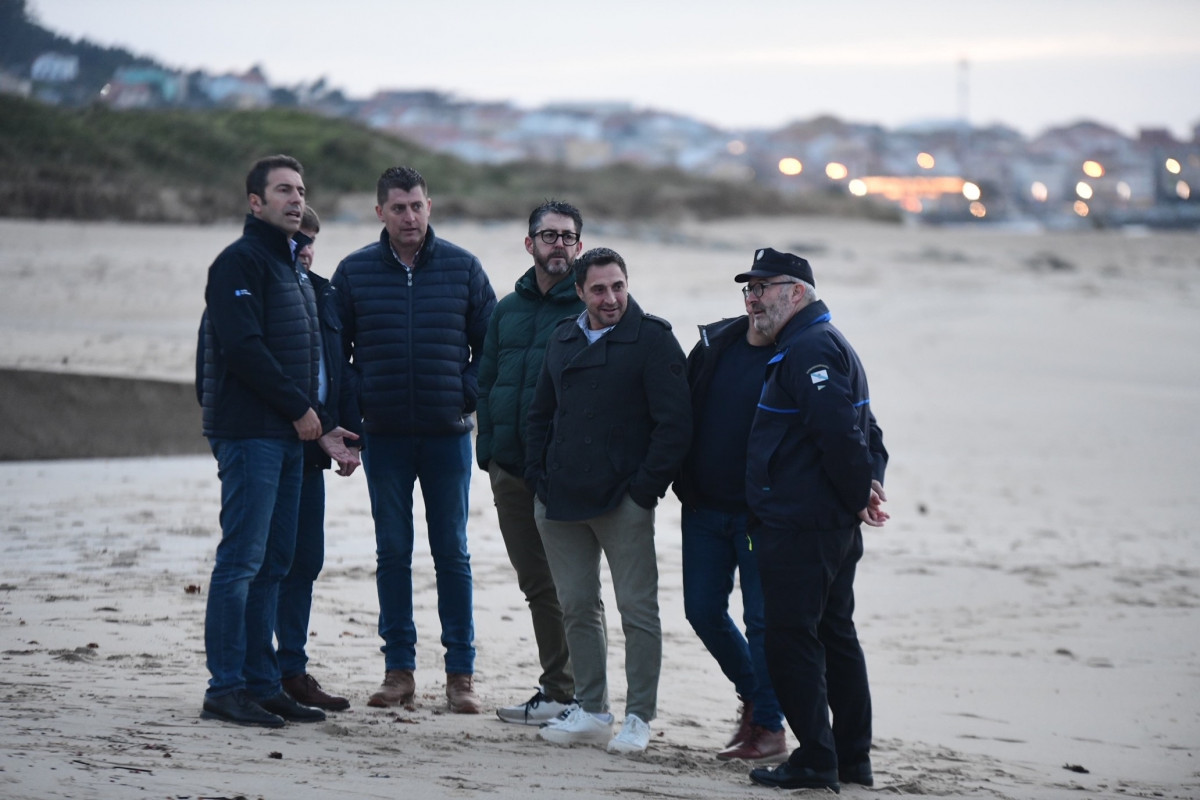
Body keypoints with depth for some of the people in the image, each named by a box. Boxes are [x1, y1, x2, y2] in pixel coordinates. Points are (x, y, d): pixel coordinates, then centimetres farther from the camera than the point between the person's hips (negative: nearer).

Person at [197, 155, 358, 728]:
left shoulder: (293, 268, 21)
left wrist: (321, 426, 15)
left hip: (286, 434, 9)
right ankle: (226, 688, -9)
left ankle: (260, 684, 13)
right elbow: (243, 348, -18)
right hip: (248, 432, -9)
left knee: (272, 564, 9)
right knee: (242, 560, -10)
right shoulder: (240, 262, -8)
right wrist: (300, 409, -13)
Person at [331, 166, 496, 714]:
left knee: (452, 554, 2)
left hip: (448, 434, -1)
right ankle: (399, 670, 10)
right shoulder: (354, 272, 3)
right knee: (392, 554, 5)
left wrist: (469, 395, -3)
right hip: (384, 436, 1)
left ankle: (461, 674, 6)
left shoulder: (462, 268, 2)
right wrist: (352, 408, -1)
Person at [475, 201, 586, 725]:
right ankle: (558, 687, 17)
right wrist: (488, 447, 9)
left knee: (564, 585, -5)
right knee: (536, 582, 10)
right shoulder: (508, 311, 16)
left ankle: (563, 692, 0)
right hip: (510, 467, 6)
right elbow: (486, 381, 20)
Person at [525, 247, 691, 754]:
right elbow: (540, 414, 22)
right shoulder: (563, 340, 13)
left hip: (623, 501, -6)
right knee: (577, 607, 10)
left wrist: (647, 485, -13)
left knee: (637, 608, -4)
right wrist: (538, 476, 10)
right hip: (560, 502, 6)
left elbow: (674, 422, -9)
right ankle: (591, 712, 18)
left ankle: (639, 718, 2)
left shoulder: (652, 340, -5)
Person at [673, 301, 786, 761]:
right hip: (704, 509, 6)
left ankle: (768, 727, 8)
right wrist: (682, 483, 10)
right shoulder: (713, 344, 5)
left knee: (761, 619, -3)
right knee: (703, 611, 10)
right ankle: (754, 695, 31)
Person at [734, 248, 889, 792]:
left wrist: (860, 495, -15)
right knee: (834, 636, 14)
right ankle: (853, 758, 20)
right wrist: (868, 488, 10)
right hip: (835, 526, 11)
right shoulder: (821, 344, 19)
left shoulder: (809, 349, -15)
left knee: (790, 640, -7)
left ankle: (815, 761, -5)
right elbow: (867, 432, 22)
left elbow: (839, 431, -26)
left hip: (799, 527, -11)